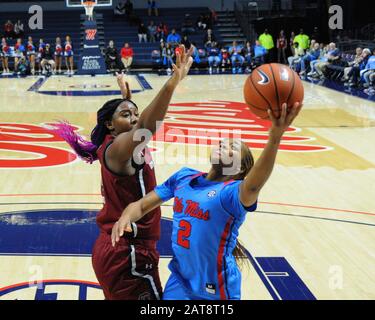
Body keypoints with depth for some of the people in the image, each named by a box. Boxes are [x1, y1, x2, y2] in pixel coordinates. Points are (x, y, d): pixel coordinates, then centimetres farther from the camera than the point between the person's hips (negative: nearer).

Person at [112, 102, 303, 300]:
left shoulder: (232, 191, -17)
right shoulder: (184, 176, 1)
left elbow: (253, 186, -40)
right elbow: (141, 205, 6)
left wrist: (275, 138, -57)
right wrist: (126, 218, -18)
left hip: (214, 290, -4)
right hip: (179, 281, 5)